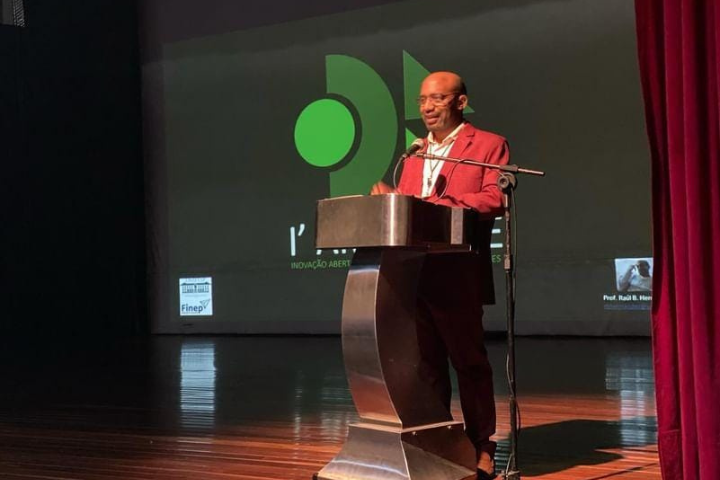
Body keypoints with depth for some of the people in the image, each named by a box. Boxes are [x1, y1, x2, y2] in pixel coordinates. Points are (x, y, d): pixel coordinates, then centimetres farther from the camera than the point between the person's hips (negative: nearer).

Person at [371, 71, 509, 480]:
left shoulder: (488, 145, 0)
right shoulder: (415, 152, 20)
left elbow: (495, 199, -13)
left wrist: (435, 203, -20)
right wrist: (389, 197, -4)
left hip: (457, 273, -6)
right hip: (413, 272, 6)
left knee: (469, 362, -1)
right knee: (427, 364, 12)